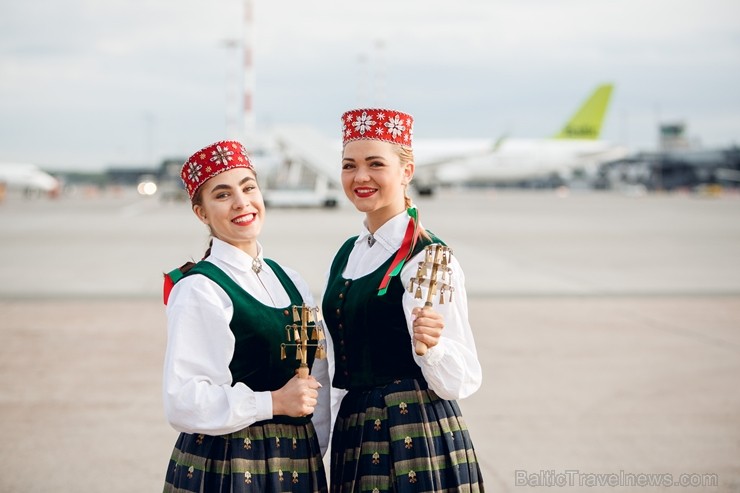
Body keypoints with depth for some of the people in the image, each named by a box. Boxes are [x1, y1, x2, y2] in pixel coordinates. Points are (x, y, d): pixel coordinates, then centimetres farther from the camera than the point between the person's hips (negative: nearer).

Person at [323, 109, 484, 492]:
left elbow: (461, 382, -14)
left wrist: (430, 344, -33)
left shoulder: (428, 259, -12)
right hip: (353, 434, 7)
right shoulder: (346, 254, 9)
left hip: (414, 438, -7)